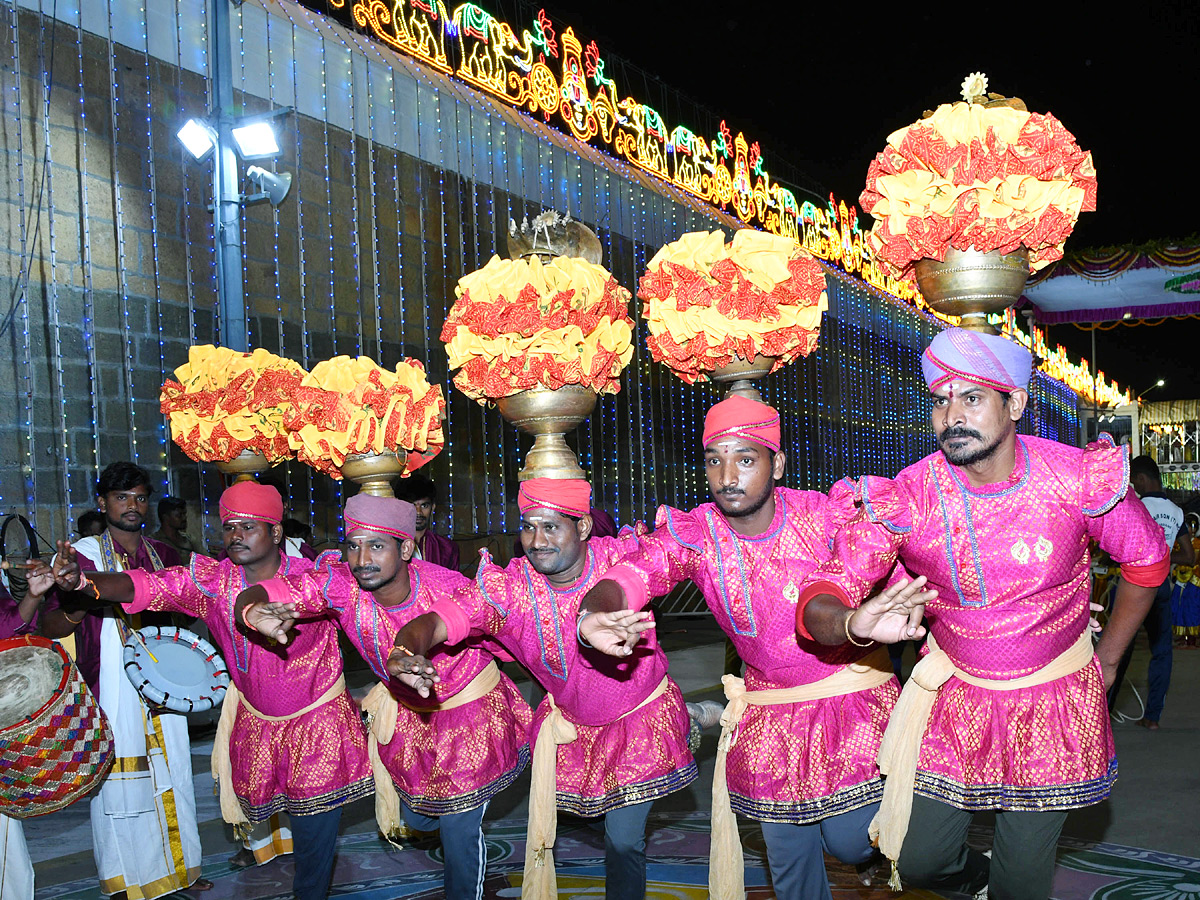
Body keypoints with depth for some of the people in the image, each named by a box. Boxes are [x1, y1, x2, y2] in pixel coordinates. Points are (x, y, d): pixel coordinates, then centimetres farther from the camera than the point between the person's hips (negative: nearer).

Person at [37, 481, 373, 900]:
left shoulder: (311, 578, -18)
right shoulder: (210, 579, -13)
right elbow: (148, 586, -24)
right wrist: (82, 581, -40)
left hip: (317, 720, -4)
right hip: (255, 720, 4)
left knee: (316, 828, 4)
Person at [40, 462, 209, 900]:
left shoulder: (163, 555, 10)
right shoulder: (84, 554, -5)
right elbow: (49, 626, -11)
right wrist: (84, 601, -29)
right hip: (114, 693, -5)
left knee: (171, 776, 11)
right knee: (122, 785, 0)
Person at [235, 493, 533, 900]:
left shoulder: (450, 589, -34)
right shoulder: (339, 584, -27)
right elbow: (256, 596, -38)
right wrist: (255, 611, -58)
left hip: (471, 710, -4)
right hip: (406, 711, 4)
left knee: (461, 831, 5)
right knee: (419, 819, 23)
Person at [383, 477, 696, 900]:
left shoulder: (622, 556, -24)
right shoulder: (505, 587, -25)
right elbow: (437, 620, -33)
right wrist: (406, 650, -57)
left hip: (642, 716, -2)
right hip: (570, 723, 2)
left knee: (624, 840, 2)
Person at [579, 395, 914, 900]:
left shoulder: (822, 515, -16)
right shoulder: (692, 535, -14)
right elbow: (630, 575, -30)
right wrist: (595, 613, -52)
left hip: (855, 695, -2)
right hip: (770, 714, 2)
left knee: (850, 843, 0)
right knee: (787, 851, 11)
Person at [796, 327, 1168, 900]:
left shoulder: (1081, 479, -18)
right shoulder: (902, 500, -19)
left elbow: (1146, 558, 1)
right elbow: (818, 604, -22)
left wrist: (1107, 660, 5)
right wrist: (855, 623, -45)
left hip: (1054, 701, 0)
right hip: (952, 698, 1)